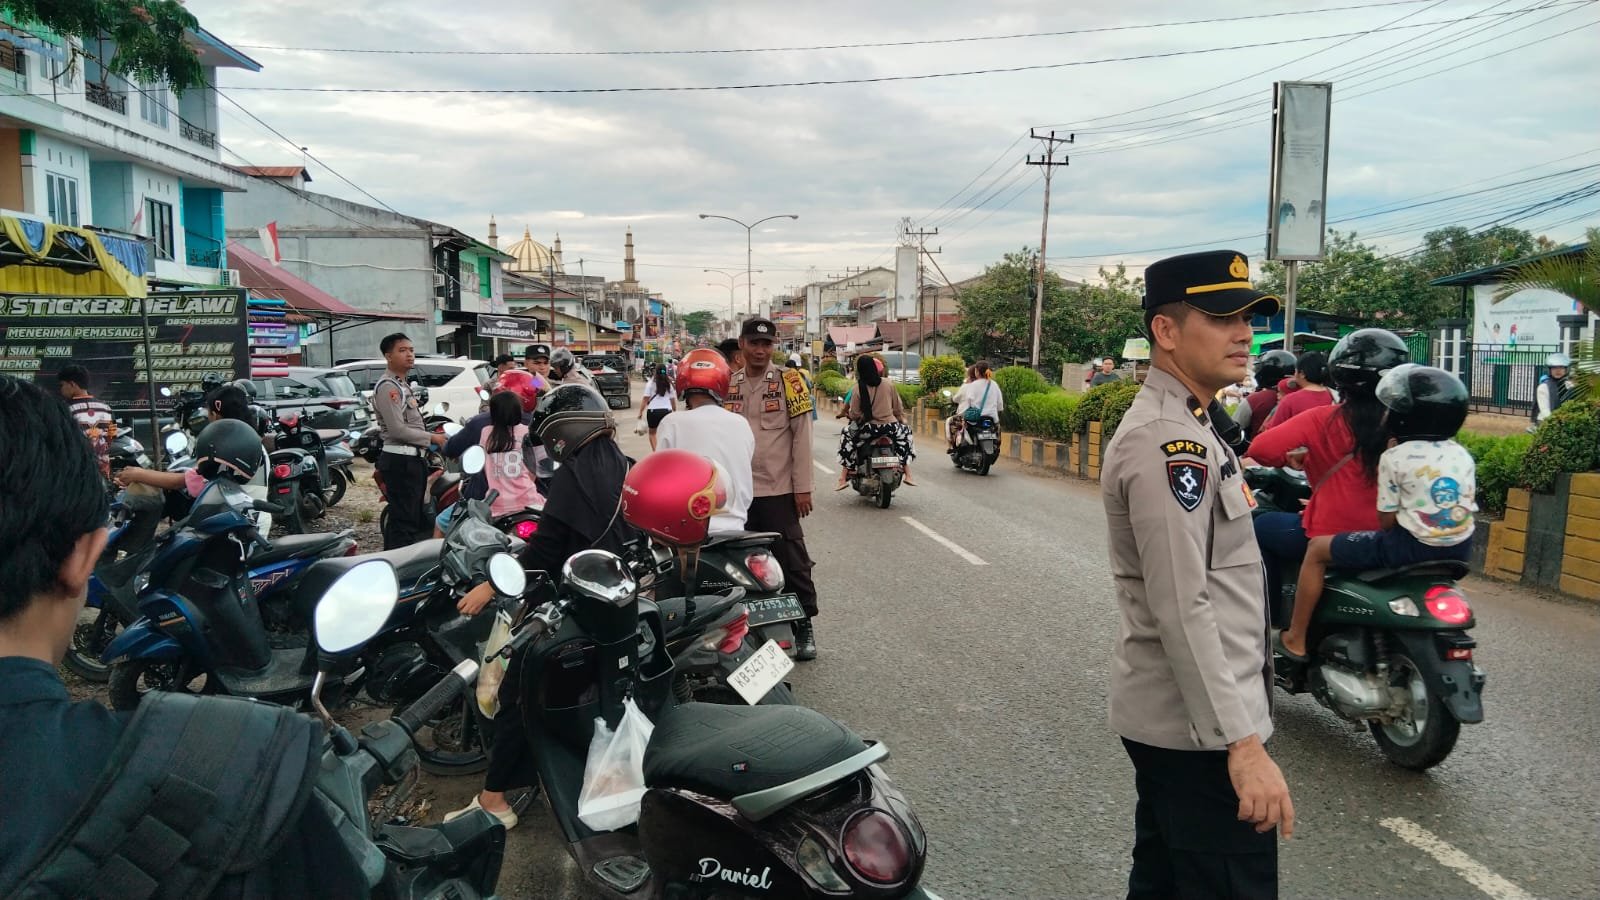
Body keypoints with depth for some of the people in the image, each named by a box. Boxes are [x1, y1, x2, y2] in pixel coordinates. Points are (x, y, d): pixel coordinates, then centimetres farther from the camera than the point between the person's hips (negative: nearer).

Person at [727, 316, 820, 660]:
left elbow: (802, 437, -5)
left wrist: (803, 488, -9)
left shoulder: (789, 382, -3)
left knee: (792, 560, 1)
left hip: (778, 491, -4)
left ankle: (804, 626, 12)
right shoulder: (728, 386, 9)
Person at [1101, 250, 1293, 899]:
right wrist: (1243, 742, -25)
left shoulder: (1177, 427, 14)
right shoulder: (1171, 441, -20)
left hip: (1168, 718, 10)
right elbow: (1182, 610, -25)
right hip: (1200, 729, -10)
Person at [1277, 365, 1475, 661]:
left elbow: (1387, 520, -8)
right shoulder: (1463, 455, 8)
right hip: (1460, 550, 7)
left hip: (1411, 547, -7)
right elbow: (1468, 509, 12)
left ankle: (1295, 639, 8)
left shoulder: (1395, 458, -11)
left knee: (1317, 549, 6)